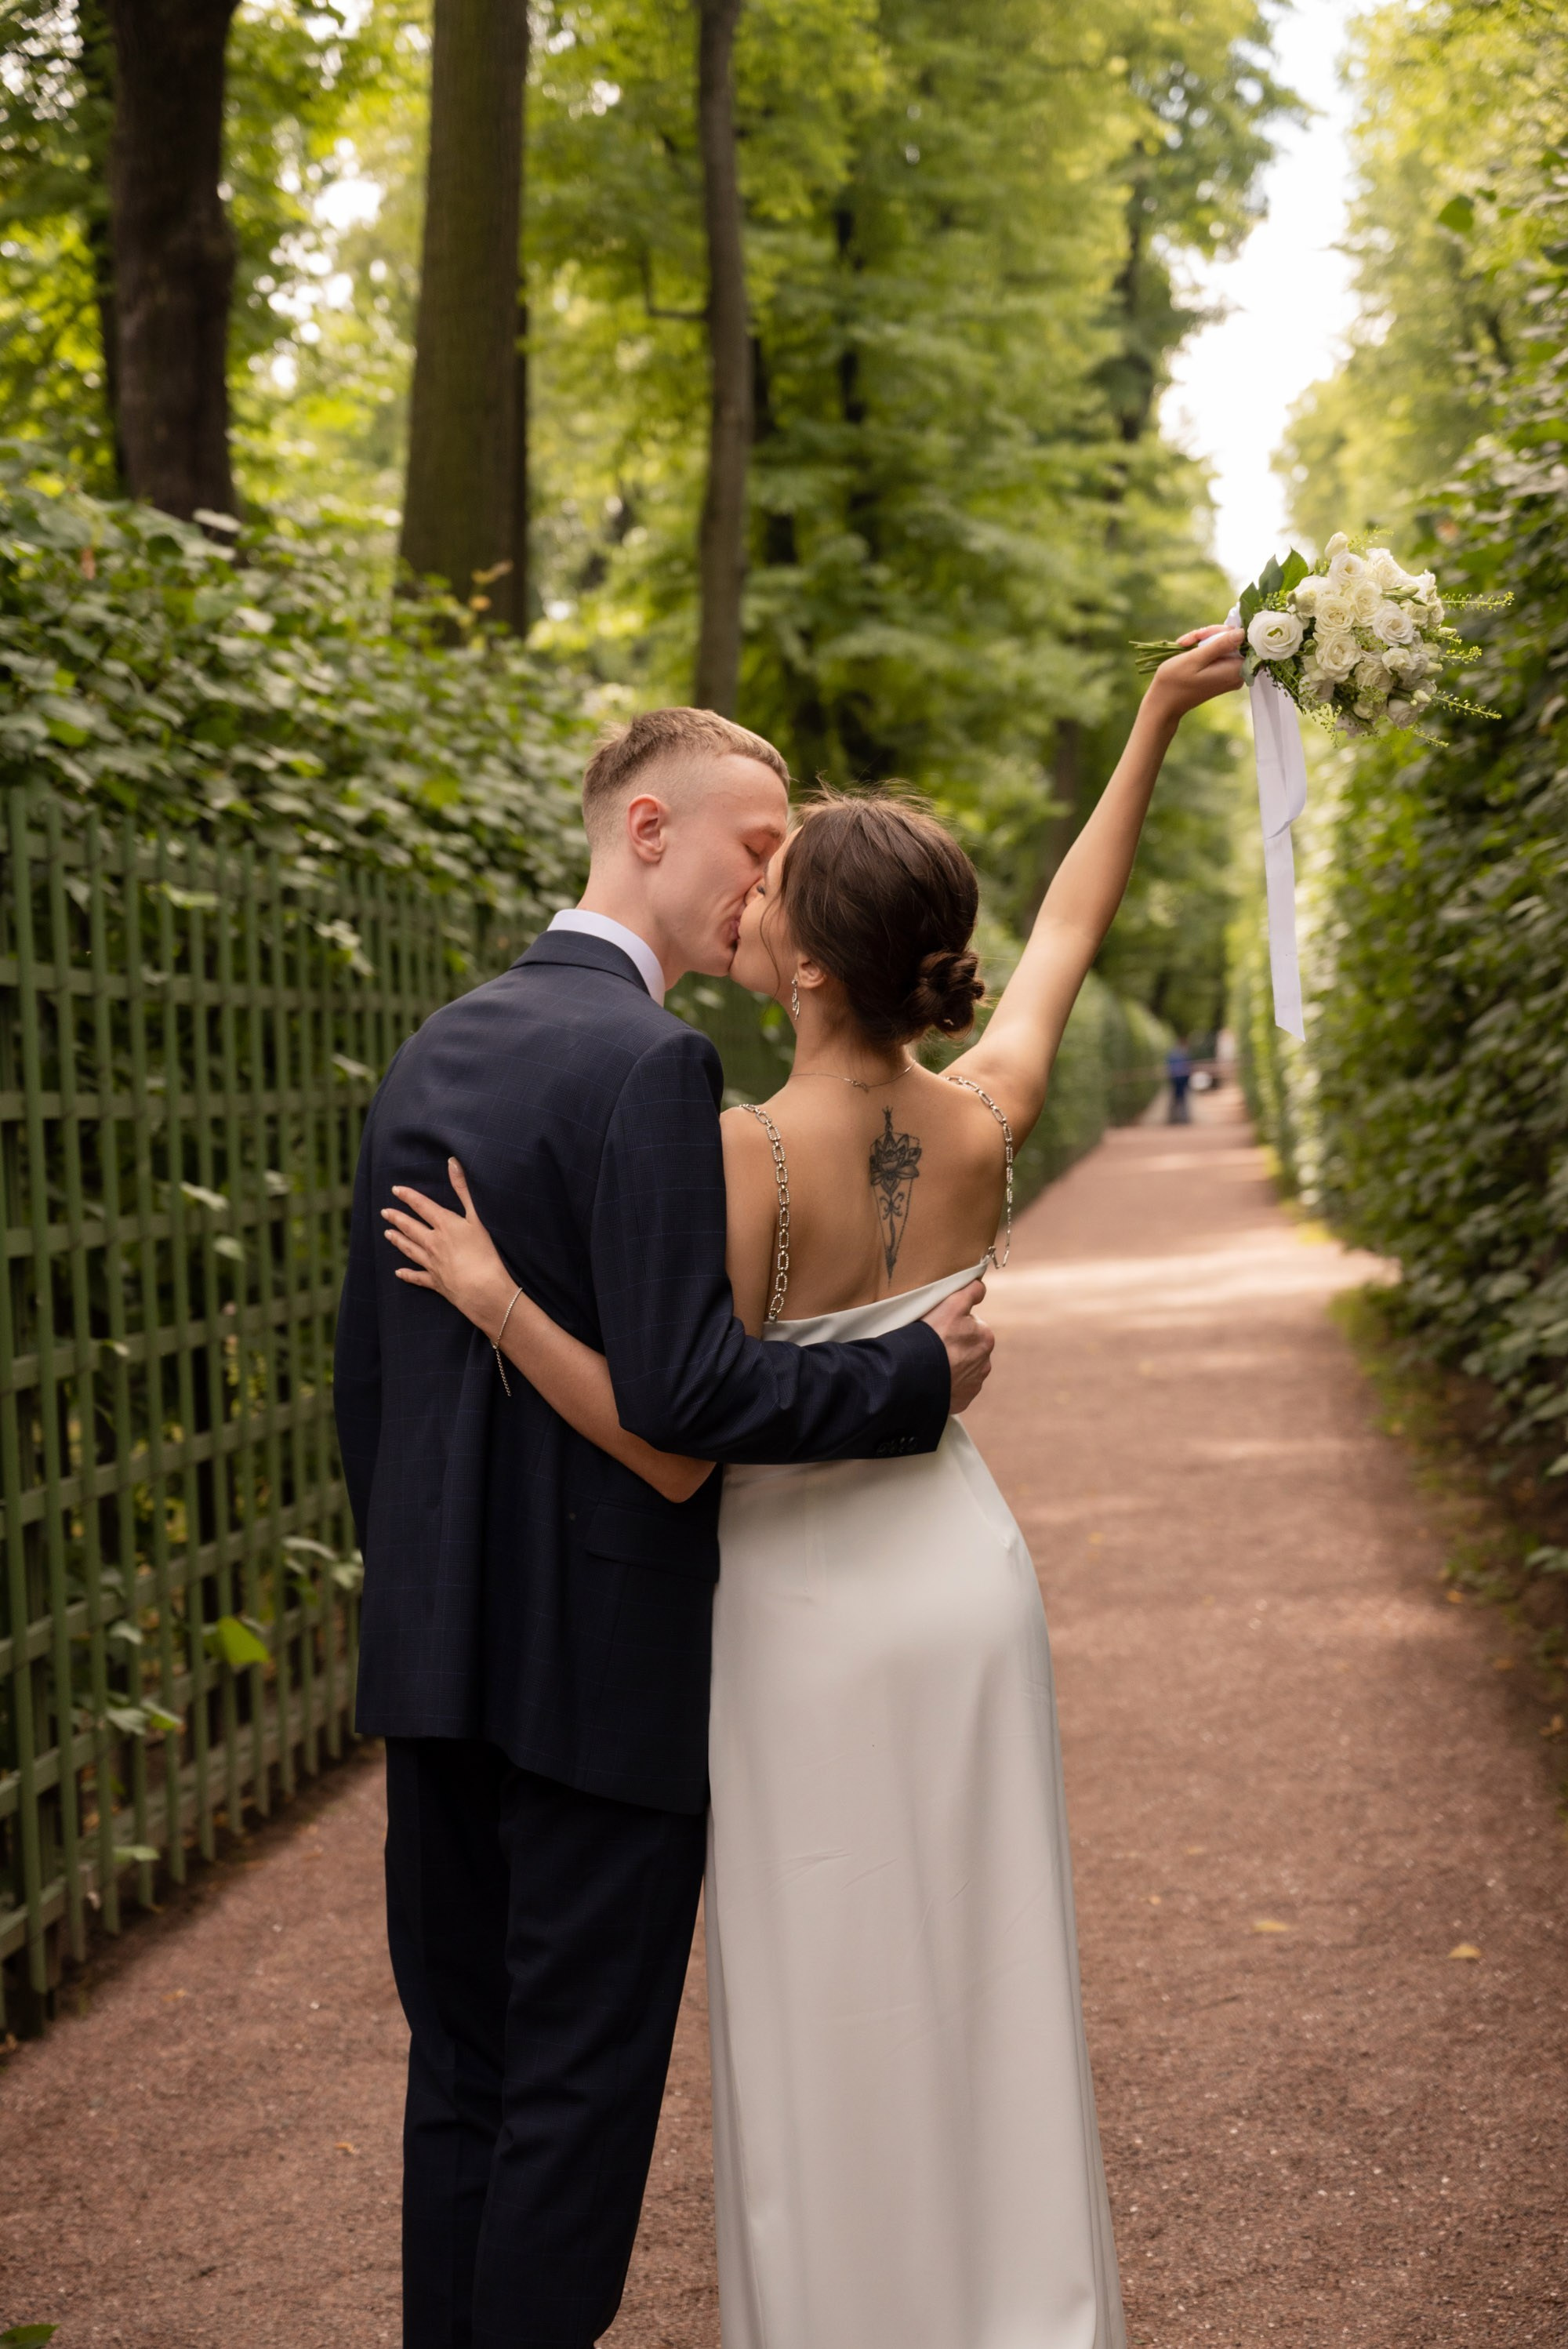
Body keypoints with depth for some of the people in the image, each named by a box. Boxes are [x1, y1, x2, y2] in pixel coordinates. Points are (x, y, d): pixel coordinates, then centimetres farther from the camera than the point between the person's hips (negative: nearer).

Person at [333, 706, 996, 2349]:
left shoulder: (430, 1055, 10)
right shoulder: (649, 1064, -17)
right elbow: (681, 1388, -25)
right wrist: (919, 1373, -13)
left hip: (437, 1653, 8)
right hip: (601, 1659, -8)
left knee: (460, 2072, 17)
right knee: (579, 2088, 3)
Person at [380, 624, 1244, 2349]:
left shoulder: (748, 1159, -22)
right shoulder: (986, 1122, -6)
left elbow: (674, 1450, -21)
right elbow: (1066, 930, 12)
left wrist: (495, 1302, -18)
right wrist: (1157, 722, 20)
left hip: (809, 1605, -5)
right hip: (966, 1575, 5)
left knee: (831, 2016, 7)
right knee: (981, 1984, 16)